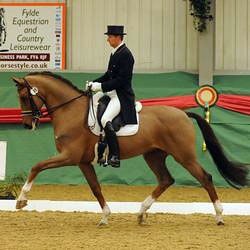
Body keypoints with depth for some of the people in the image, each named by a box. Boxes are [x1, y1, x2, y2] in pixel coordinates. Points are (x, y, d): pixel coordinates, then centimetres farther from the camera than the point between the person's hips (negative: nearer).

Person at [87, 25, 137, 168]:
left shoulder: (126, 55, -16)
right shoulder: (115, 53, 14)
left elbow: (122, 79, -21)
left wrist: (101, 86, -20)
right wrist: (94, 83, 5)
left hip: (122, 95, -11)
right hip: (112, 92, 11)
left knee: (105, 120, -27)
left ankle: (115, 156, -23)